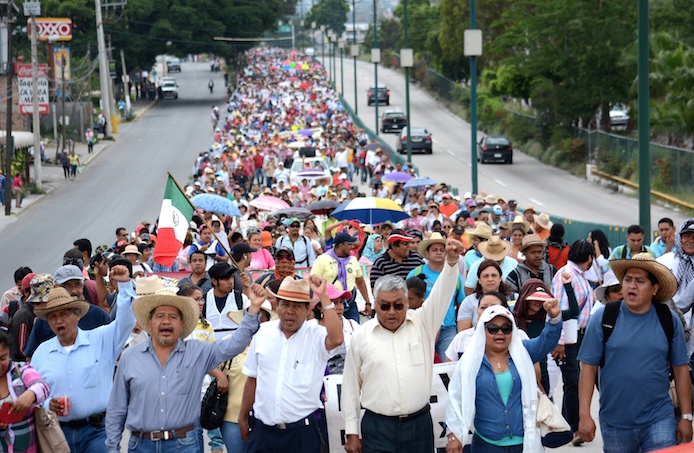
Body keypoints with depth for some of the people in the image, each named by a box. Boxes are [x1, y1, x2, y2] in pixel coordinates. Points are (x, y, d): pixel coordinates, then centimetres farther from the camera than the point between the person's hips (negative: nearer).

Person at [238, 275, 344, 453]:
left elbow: (337, 339, -29)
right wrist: (243, 417, 17)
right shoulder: (264, 332, 4)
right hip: (263, 429, 3)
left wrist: (323, 296, -27)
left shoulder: (316, 336, -5)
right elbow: (252, 378, 13)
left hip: (302, 432, -3)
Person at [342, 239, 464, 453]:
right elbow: (351, 387, 6)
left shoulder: (422, 323, 4)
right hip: (377, 427, -1)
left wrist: (451, 261, -29)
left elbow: (442, 293, -10)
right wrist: (352, 432, 4)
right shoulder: (361, 336, 3)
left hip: (419, 425, 1)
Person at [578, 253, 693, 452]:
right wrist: (584, 415, -9)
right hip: (615, 423, 0)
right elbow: (588, 367, -3)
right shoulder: (603, 317, -3)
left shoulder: (669, 320, 1)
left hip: (659, 419, 0)